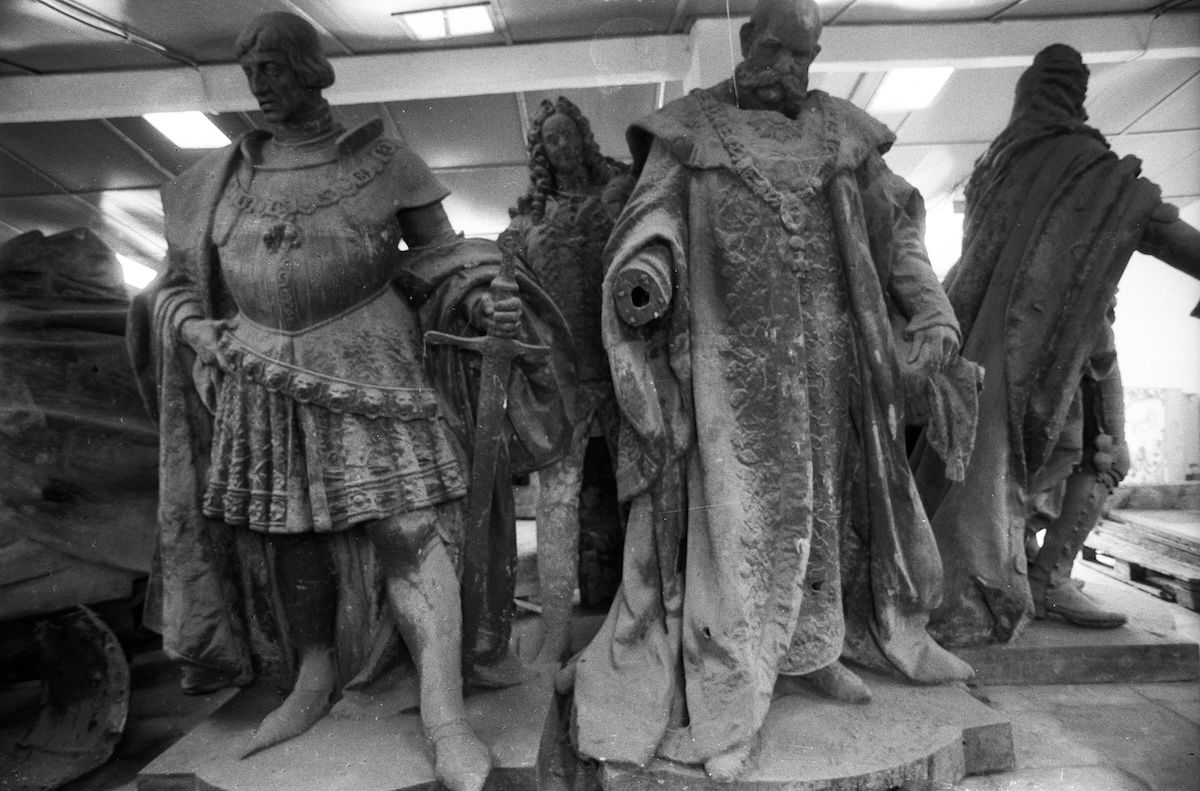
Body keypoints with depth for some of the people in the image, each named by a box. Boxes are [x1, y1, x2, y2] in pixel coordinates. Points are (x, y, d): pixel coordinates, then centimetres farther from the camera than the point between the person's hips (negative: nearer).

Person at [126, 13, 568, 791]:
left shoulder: (383, 157, 4)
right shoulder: (222, 178, 14)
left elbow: (439, 251, 3)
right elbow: (182, 278, 20)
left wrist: (481, 301, -17)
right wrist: (191, 326, 0)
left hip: (372, 362, -4)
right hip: (267, 375, 5)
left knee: (410, 522, -13)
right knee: (288, 528, 9)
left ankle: (446, 715, -10)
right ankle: (313, 683, 27)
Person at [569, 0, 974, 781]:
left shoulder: (841, 130, 14)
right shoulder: (691, 127, 6)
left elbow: (897, 224, 12)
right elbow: (654, 216, -6)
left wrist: (933, 309, -1)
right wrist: (645, 270, -30)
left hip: (825, 353, 5)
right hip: (731, 352, -4)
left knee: (822, 492, 11)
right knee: (734, 510, -5)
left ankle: (813, 646, 30)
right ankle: (725, 706, 5)